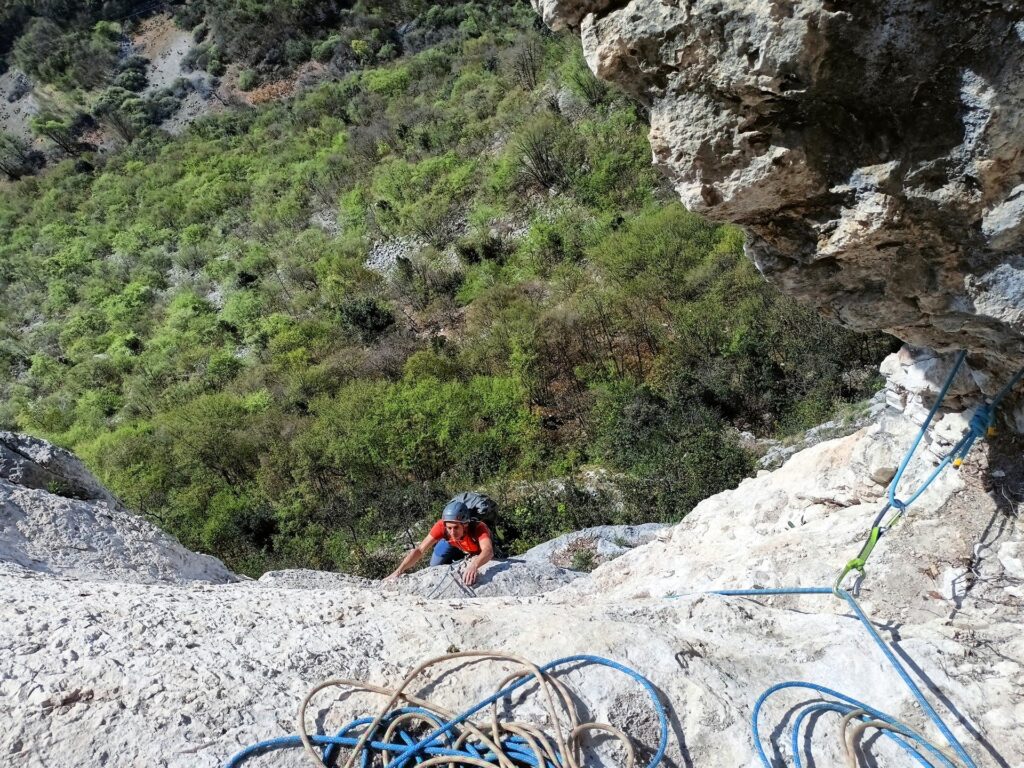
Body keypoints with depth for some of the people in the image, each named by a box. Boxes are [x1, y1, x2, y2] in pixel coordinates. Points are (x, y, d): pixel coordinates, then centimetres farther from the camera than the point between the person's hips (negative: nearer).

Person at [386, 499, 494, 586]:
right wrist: (398, 571, -48)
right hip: (454, 546, 1)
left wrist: (474, 566, -81)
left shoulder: (479, 527, -44)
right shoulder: (441, 526, -36)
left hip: (478, 552, -1)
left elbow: (488, 551, -61)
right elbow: (420, 550, -37)